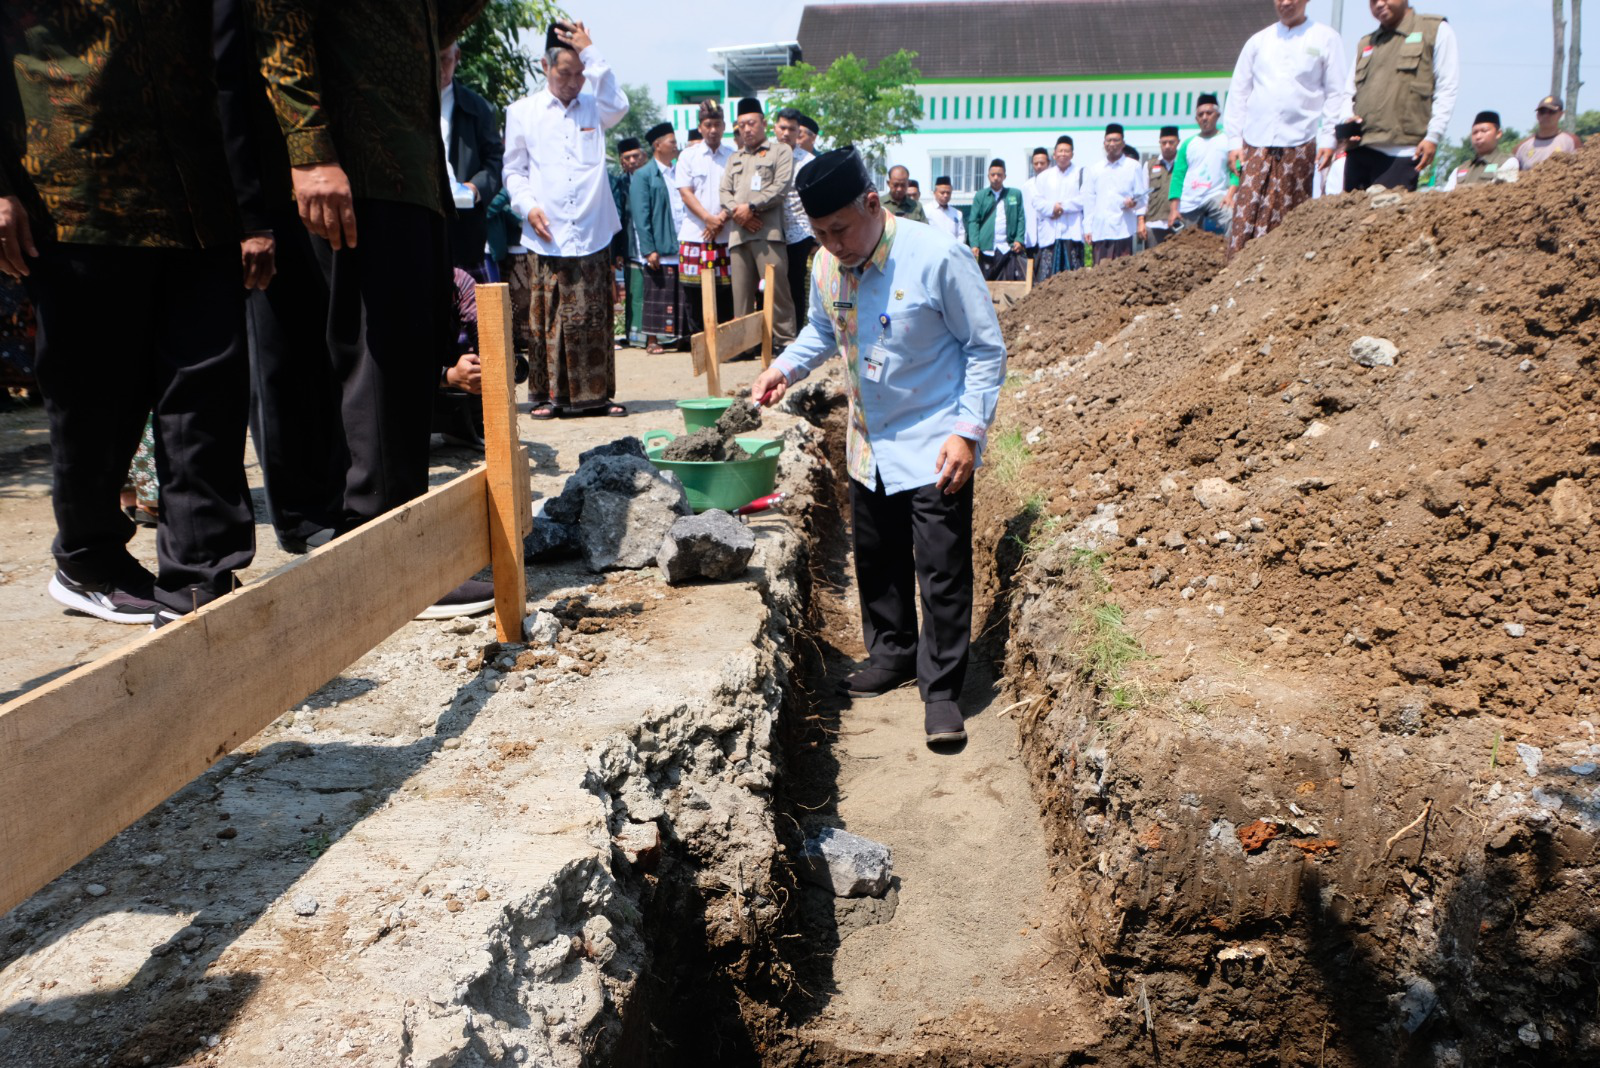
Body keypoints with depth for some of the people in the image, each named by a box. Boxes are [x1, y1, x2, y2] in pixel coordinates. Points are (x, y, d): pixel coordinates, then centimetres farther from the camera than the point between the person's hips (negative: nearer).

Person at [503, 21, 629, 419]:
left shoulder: (593, 107, 14)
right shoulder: (522, 112, 10)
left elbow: (619, 104, -9)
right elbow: (514, 170, 10)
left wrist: (591, 52, -6)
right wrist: (528, 206, -7)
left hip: (593, 234, 1)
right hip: (547, 237, -1)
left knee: (594, 320, 2)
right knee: (548, 320, -1)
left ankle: (595, 394, 9)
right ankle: (549, 395, 8)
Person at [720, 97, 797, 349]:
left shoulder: (781, 151, 9)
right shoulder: (734, 158, 26)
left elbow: (780, 187, -4)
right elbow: (724, 191, 16)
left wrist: (751, 207, -11)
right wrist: (737, 211, -5)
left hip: (768, 231, -5)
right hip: (738, 232, 5)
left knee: (776, 288, -9)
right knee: (741, 290, 4)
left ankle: (784, 338, -5)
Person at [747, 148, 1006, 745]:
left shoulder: (937, 260, -21)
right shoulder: (827, 266, -4)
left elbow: (986, 348, -14)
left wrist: (969, 431, -20)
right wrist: (786, 367, -3)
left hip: (934, 444, -6)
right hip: (869, 443, 6)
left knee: (941, 571, -2)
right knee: (876, 560, 17)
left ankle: (941, 688, 11)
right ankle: (892, 654, 38)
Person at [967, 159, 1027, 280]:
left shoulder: (1015, 194, 12)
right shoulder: (980, 196, 10)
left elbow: (1021, 219, 9)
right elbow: (973, 221, 4)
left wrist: (1019, 240, -5)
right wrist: (974, 244, -8)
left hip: (1009, 249, 0)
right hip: (986, 249, 0)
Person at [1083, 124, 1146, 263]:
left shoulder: (1134, 167, 11)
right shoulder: (1093, 170, 19)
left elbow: (1142, 195, 7)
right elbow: (1089, 201, 16)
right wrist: (1087, 228, 8)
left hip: (1124, 229, -2)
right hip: (1100, 230, 3)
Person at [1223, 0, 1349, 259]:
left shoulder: (1325, 39, 6)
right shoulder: (1258, 41, 13)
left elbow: (1337, 93, 4)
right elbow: (1239, 92, 13)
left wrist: (1329, 139, -5)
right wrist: (1234, 140, 5)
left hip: (1299, 144, -1)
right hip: (1256, 143, 2)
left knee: (1291, 218, 0)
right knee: (1246, 212, -9)